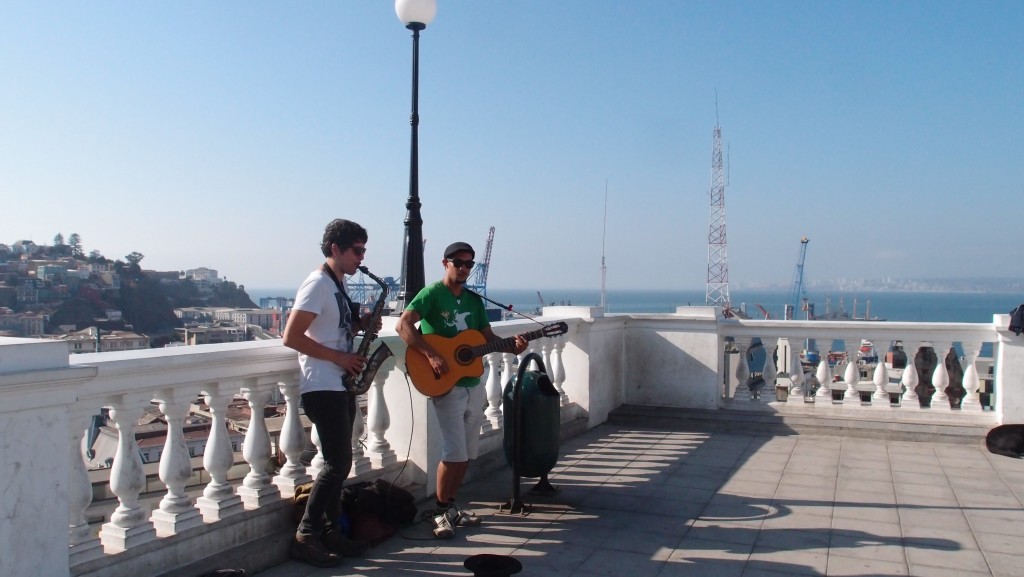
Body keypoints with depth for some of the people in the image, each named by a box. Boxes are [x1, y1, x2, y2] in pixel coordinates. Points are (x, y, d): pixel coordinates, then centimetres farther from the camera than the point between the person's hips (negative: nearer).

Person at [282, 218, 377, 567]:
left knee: (338, 463, 11)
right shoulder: (317, 284, -13)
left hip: (340, 386, 9)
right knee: (338, 464, -9)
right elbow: (291, 337, -20)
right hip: (322, 388, -9)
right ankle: (305, 537, 1)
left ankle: (330, 531, 19)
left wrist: (361, 324, 4)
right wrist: (339, 357, -18)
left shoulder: (338, 285, 15)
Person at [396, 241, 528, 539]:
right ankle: (441, 511, 5)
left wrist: (511, 346, -7)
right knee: (454, 453, -10)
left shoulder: (474, 299, 13)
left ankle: (452, 505, 25)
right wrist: (431, 355, -28)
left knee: (466, 452, 11)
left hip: (473, 385, 7)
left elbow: (488, 336, 13)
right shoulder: (432, 294, -9)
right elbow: (403, 325, -20)